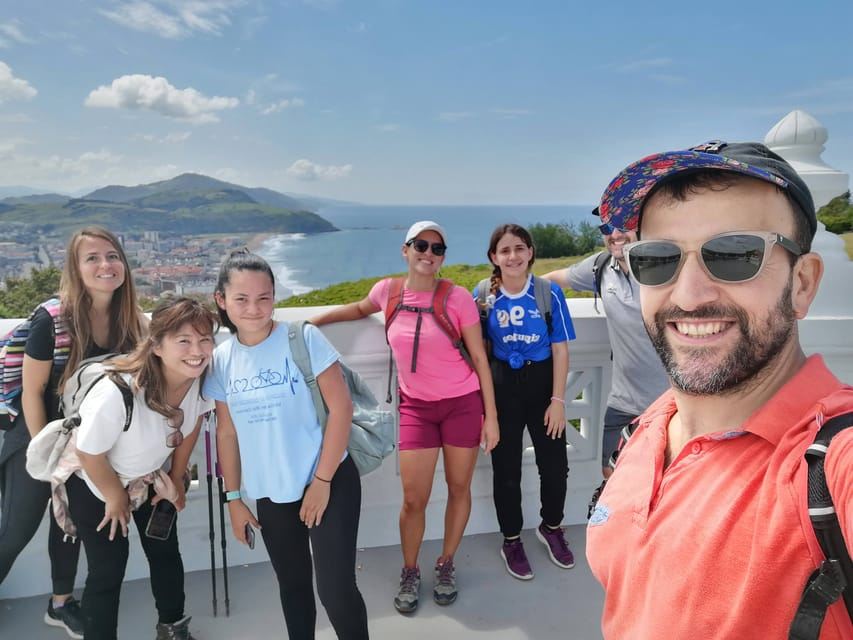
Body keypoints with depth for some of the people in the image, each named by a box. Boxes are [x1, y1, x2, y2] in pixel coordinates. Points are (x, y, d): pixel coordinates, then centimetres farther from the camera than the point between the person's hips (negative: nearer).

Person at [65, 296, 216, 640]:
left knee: (166, 554, 17)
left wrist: (176, 478, 5)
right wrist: (116, 497, -9)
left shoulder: (202, 378, -25)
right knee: (108, 570, 0)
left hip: (153, 477, 5)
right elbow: (90, 453, -25)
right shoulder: (117, 393, -42)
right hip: (94, 484, -5)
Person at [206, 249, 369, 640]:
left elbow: (341, 408, -14)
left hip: (328, 482, -4)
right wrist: (234, 498, 10)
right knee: (292, 584, 19)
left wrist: (322, 481, -14)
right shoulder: (220, 360, 0)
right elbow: (227, 434, 8)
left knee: (335, 587, -4)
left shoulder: (303, 338, -13)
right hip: (270, 494, 5)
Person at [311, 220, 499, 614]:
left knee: (459, 488, 11)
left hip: (463, 403, -1)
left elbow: (480, 358, -6)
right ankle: (410, 571, 27)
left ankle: (446, 564, 34)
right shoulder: (388, 291, -4)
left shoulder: (457, 298, -11)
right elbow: (360, 308, 21)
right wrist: (312, 322, 14)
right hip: (416, 406, 2)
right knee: (414, 499, 2)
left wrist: (491, 416, -7)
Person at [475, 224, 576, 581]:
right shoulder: (483, 295, -7)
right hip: (502, 386, 0)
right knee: (506, 469, 11)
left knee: (555, 464, 9)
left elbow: (560, 350, -6)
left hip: (542, 382, 0)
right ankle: (511, 540, 33)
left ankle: (551, 527, 39)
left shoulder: (549, 294, -9)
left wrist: (558, 400, -8)